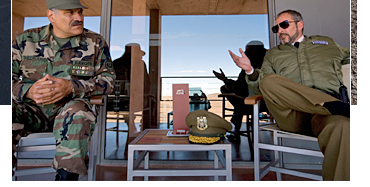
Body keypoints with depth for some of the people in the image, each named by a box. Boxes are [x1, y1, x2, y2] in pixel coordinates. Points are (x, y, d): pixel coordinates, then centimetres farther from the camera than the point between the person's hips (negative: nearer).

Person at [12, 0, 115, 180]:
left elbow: (107, 79, -3)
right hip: (32, 111, 3)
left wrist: (72, 87, -19)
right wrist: (28, 91, -19)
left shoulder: (95, 42, 4)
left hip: (70, 108, -2)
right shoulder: (26, 39, 8)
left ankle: (66, 177, -27)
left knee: (77, 112, -35)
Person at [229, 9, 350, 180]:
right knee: (269, 81, -29)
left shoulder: (326, 43, 30)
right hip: (292, 113, 1)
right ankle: (337, 106, -29)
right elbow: (262, 86, 14)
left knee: (341, 125, -35)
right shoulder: (273, 54, 27)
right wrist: (250, 71, -4)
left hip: (325, 112, 0)